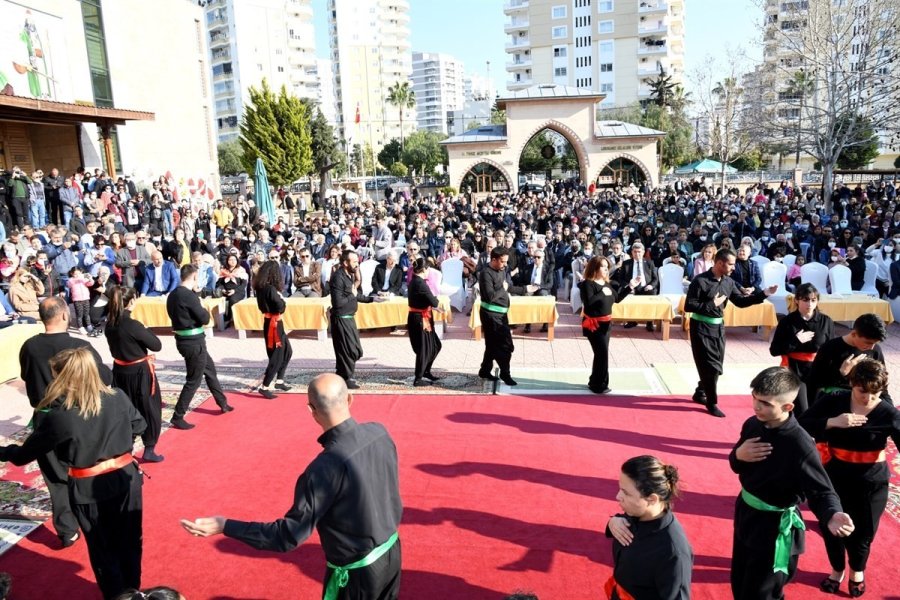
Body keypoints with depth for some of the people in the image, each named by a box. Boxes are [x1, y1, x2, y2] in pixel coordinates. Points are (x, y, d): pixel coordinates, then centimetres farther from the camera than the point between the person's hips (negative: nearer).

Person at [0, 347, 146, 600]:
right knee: (129, 542, 21)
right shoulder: (118, 397, -8)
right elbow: (139, 426, 9)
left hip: (89, 490, -3)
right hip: (126, 479, 4)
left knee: (103, 550, 18)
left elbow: (23, 455, -4)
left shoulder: (57, 416, -18)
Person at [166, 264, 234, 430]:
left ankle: (223, 403, 35)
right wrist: (205, 311, 3)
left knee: (210, 369, 22)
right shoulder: (189, 295, -21)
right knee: (194, 380, 2)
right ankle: (178, 417, 7)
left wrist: (199, 311, 4)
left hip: (184, 340, 9)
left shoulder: (173, 295, 6)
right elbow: (204, 319, -17)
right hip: (193, 342, -9)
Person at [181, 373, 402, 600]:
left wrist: (225, 526, -21)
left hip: (357, 572, -6)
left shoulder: (327, 466, -30)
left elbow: (291, 535, -25)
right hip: (392, 551, 6)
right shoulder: (379, 432, -11)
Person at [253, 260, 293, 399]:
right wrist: (282, 300, -5)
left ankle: (279, 381, 25)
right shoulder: (271, 288, -21)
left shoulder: (262, 287, 6)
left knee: (287, 351, 19)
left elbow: (270, 303, 8)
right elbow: (280, 307, -23)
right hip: (273, 324, -9)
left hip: (273, 323, 9)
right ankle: (264, 387, 4)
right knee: (277, 356, -1)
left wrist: (279, 299, -6)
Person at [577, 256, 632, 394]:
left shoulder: (606, 283, 9)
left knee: (601, 353, 13)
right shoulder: (588, 284, -16)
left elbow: (617, 298, 15)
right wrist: (602, 293, -24)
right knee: (602, 352, -6)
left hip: (605, 322, 8)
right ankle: (599, 385, 7)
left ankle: (594, 382, 25)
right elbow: (588, 301, -29)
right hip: (594, 324, -8)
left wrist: (629, 287, 8)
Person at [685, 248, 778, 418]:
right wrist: (712, 304, -20)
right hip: (701, 327, -7)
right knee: (711, 366, -4)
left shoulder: (728, 282, 4)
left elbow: (740, 301, 8)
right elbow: (688, 306, -19)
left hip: (718, 327, 7)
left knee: (716, 365, 14)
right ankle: (712, 403, 10)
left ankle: (700, 393, 32)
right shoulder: (700, 281, -17)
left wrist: (764, 293, -1)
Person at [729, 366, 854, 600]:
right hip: (745, 514, 7)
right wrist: (739, 454, -17)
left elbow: (820, 491, -24)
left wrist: (832, 515, -45)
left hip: (775, 528, -7)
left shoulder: (800, 446, -28)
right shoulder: (753, 424, -6)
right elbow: (737, 466, 6)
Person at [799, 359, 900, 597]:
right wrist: (833, 422, -29)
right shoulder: (834, 401, -12)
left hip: (871, 483, -1)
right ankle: (837, 569, 43)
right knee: (832, 527, 13)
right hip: (835, 477, 1)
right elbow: (802, 425, -15)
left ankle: (857, 570, 48)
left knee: (862, 532, 15)